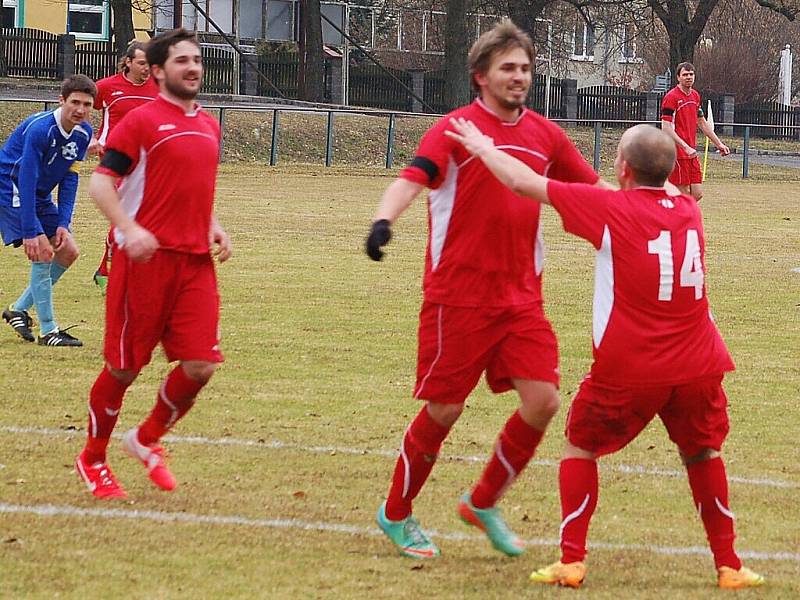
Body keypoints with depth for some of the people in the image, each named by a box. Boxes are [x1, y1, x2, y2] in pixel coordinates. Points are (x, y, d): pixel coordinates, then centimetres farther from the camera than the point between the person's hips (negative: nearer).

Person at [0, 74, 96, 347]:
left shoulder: (83, 133, -6)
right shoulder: (39, 129, -30)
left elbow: (70, 179, -3)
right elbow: (26, 181, -31)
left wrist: (63, 224, -11)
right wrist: (30, 232, -34)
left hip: (40, 197, 8)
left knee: (68, 252, 6)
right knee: (42, 252, -19)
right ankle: (48, 331, -13)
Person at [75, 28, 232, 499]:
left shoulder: (209, 126, 15)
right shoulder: (142, 121, -7)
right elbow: (101, 182, -10)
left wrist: (213, 227, 10)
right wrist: (129, 228, -25)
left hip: (196, 261, 6)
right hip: (147, 257, -6)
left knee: (201, 366, -3)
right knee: (124, 367, 2)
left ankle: (147, 441, 21)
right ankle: (93, 459, 22)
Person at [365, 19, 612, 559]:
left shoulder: (545, 134, 7)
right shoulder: (457, 128, -9)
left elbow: (594, 187, 20)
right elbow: (414, 176, -25)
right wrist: (384, 220, -44)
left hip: (522, 296, 5)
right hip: (458, 295, -5)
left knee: (543, 400, -6)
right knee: (444, 410, 1)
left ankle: (484, 503, 16)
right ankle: (396, 515, 22)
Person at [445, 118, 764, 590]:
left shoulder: (611, 208, -7)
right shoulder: (689, 211, 7)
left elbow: (524, 182, 0)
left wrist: (480, 146, 16)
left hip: (628, 371, -4)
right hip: (698, 368, 4)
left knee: (581, 446, 16)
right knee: (704, 453, 22)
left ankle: (571, 561, 8)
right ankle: (729, 565, 20)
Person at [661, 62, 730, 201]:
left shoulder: (695, 96, 13)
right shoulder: (671, 97, -12)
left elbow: (703, 123, 25)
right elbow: (666, 128, -18)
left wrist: (719, 144, 22)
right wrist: (686, 147, -24)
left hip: (691, 153, 8)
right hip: (678, 153, -8)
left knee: (697, 194, 4)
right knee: (683, 194, -6)